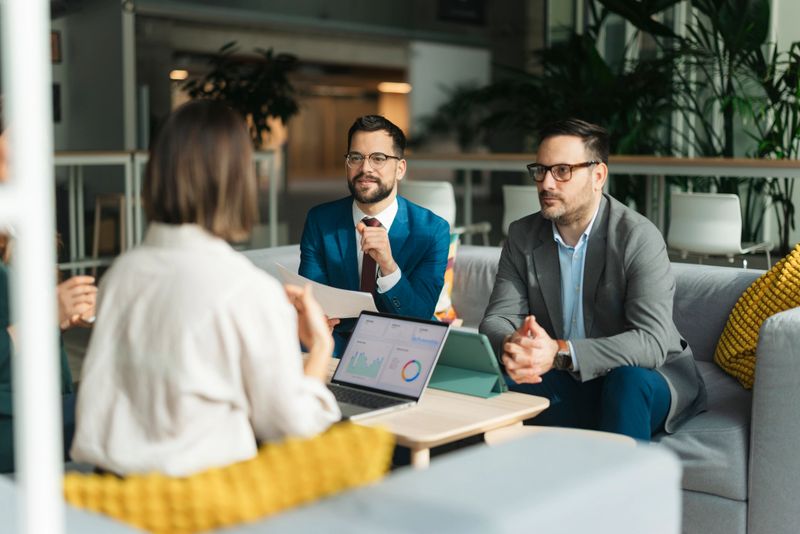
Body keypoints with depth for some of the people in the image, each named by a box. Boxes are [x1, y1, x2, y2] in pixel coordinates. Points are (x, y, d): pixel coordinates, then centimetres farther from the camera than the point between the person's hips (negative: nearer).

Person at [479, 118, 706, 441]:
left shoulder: (639, 237, -17)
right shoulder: (522, 236, 0)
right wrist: (510, 345, -32)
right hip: (563, 380, 3)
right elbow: (497, 319, -5)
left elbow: (651, 342, -27)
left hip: (643, 378, -3)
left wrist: (561, 353, -41)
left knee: (627, 381, -36)